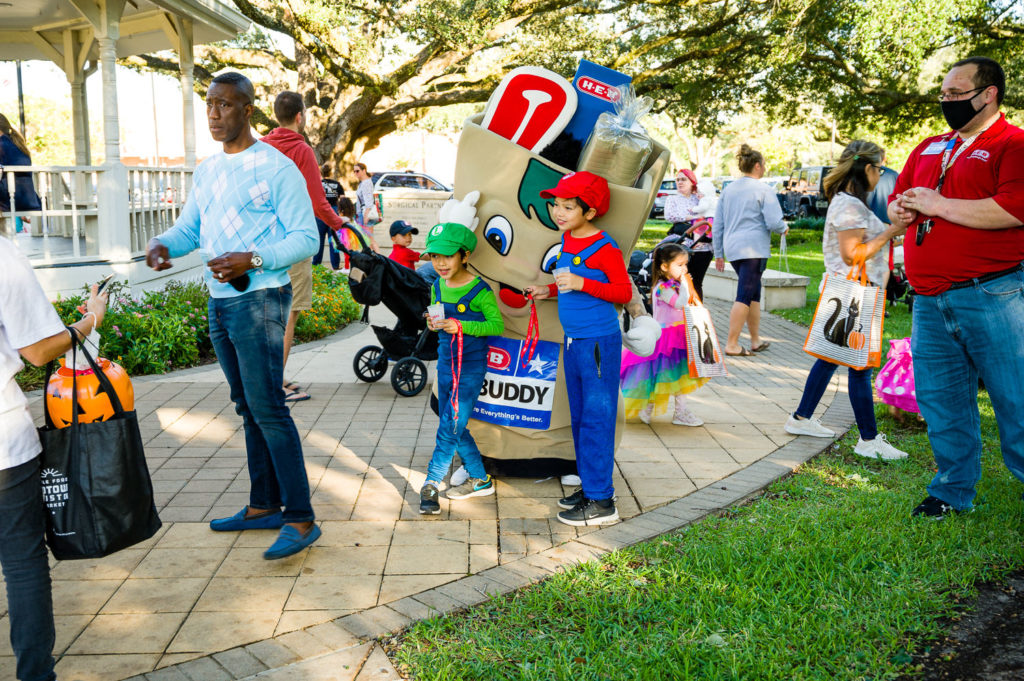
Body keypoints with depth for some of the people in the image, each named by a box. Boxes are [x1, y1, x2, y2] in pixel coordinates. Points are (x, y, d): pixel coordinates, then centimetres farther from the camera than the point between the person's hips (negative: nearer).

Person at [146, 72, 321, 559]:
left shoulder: (276, 168, -9)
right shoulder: (206, 171, 16)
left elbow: (306, 238, -12)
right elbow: (188, 227, 18)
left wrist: (252, 260, -24)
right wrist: (163, 245, -5)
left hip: (259, 300, -8)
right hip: (219, 301, 8)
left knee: (268, 410, -11)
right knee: (249, 409, 13)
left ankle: (300, 520, -5)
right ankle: (263, 506, 23)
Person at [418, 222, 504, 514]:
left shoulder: (479, 290, -14)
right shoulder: (437, 288, 5)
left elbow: (497, 325, -13)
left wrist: (460, 326, -22)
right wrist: (434, 323, -5)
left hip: (471, 366, -7)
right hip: (446, 363, 7)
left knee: (450, 426, -9)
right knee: (453, 427, 11)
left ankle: (432, 483, 0)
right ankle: (480, 479, 24)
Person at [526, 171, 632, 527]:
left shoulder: (604, 248, -16)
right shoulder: (567, 240, 10)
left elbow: (624, 292, -17)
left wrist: (581, 284, -24)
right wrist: (551, 290, 13)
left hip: (599, 341, -9)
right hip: (573, 340, 9)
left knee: (596, 418, -5)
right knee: (580, 417, 15)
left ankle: (601, 501, 3)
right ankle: (589, 487, 28)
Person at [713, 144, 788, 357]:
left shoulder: (728, 189, 13)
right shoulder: (763, 190, -6)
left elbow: (718, 225, 14)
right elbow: (774, 222, -12)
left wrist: (719, 254, 19)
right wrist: (784, 228, 11)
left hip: (732, 249, 7)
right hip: (754, 249, -7)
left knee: (754, 293, 18)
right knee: (744, 297, -7)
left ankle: (756, 340, 23)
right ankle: (731, 344, -9)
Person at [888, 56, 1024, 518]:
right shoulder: (928, 149, 19)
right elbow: (897, 201, 26)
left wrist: (938, 205, -15)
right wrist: (899, 210, 1)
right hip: (930, 301, 7)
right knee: (941, 401, 11)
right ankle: (953, 491, 24)